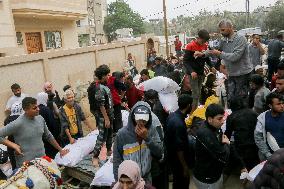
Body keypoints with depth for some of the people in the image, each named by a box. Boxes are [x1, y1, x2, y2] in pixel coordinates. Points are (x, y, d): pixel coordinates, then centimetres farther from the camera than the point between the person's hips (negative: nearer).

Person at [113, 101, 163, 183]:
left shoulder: (152, 130, -11)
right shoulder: (122, 134, -18)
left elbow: (160, 153, -15)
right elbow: (117, 160, -9)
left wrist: (147, 138, -27)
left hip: (147, 179, 3)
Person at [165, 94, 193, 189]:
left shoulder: (172, 115, -5)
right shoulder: (179, 124, -33)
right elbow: (179, 149, -27)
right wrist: (185, 167, -17)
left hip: (171, 155, 8)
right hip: (178, 160, -8)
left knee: (177, 180, 27)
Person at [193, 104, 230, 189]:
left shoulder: (216, 128, -2)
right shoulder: (205, 134, -31)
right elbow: (223, 157, -30)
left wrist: (225, 144, -16)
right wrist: (226, 144, -11)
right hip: (206, 179, -8)